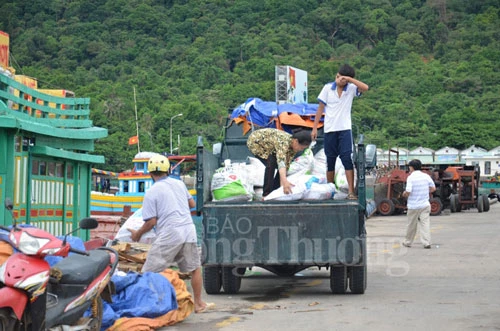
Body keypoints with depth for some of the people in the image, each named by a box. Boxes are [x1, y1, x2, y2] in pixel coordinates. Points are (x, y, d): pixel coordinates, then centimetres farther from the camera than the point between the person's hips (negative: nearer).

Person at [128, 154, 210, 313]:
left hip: (168, 235, -5)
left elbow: (151, 221, -7)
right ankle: (198, 303, 27)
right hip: (189, 230, 5)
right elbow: (192, 203, 23)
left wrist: (138, 234, 8)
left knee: (149, 273, 1)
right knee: (194, 269, 20)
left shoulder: (151, 193, -4)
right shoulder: (179, 184, 11)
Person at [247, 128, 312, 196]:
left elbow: (287, 164, -13)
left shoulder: (293, 147, -15)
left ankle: (274, 190, 10)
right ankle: (266, 194, -18)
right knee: (271, 164, -26)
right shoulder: (284, 141, -39)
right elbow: (281, 161, -52)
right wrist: (285, 181, -65)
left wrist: (282, 183, -20)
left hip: (267, 146, 8)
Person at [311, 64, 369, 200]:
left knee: (347, 159, -10)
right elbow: (320, 108, 5)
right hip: (330, 129, 2)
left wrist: (349, 79, -22)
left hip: (345, 129, -1)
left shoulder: (351, 89, -2)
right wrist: (314, 128, 3)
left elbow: (365, 88, -21)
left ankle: (351, 192, -10)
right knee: (330, 161, 9)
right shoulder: (328, 88, 0)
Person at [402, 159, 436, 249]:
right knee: (425, 223, 0)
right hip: (425, 204, 3)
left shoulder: (410, 178, -12)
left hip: (413, 206, -3)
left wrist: (404, 194, 2)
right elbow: (433, 188, 7)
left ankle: (408, 242, 23)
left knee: (411, 225, 9)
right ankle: (426, 243, -9)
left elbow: (408, 192, -20)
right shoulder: (426, 176, 2)